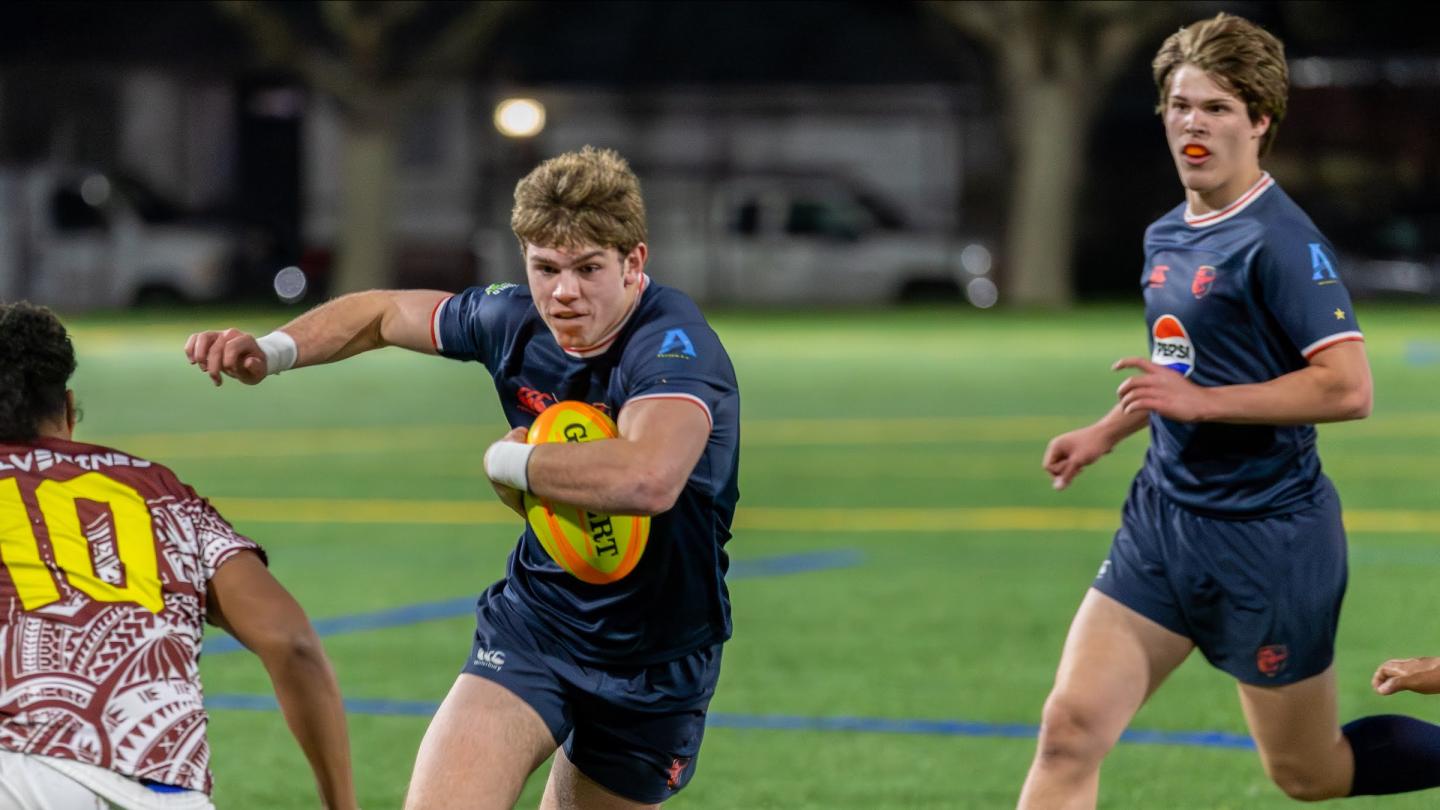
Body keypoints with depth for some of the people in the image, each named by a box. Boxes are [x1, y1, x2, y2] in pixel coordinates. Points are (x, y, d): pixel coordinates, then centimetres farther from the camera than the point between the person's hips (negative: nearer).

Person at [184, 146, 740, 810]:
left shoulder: (675, 346, -27)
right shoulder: (514, 320, -6)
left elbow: (649, 478, -48)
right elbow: (385, 312, 16)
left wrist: (509, 461, -30)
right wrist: (272, 350, -2)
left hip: (656, 663, -4)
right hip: (533, 623, 4)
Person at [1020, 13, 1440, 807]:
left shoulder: (1279, 241, -17)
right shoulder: (1166, 237, 9)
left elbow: (1348, 388, -24)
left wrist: (1199, 401, -25)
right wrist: (1105, 432, 17)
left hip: (1266, 537, -7)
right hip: (1162, 521, 7)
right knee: (1069, 728, -7)